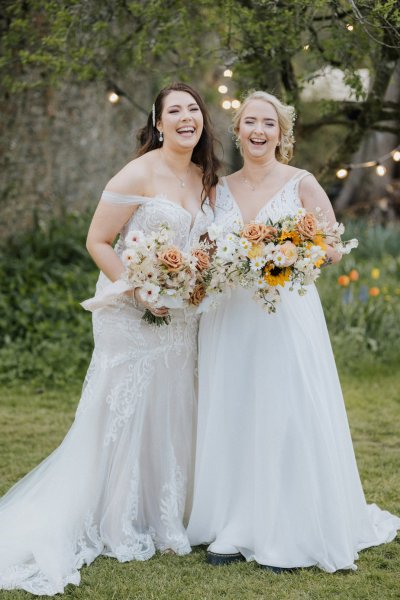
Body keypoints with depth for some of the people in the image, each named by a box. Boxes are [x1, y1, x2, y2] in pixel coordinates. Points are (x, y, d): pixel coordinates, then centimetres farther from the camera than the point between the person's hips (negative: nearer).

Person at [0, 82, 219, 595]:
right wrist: (142, 293, -20)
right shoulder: (139, 174, -13)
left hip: (180, 316, 7)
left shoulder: (205, 179, 9)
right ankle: (115, 529, 14)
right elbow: (97, 241, -13)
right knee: (123, 413, 1)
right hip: (130, 312, -7)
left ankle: (161, 521, 26)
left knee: (171, 414, 12)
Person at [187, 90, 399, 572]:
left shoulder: (301, 184, 0)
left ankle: (289, 535, 6)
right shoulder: (219, 189, 11)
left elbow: (332, 249, -2)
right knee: (230, 419, 5)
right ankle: (234, 528, 14)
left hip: (286, 313, -4)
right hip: (228, 318, 4)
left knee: (286, 418, -3)